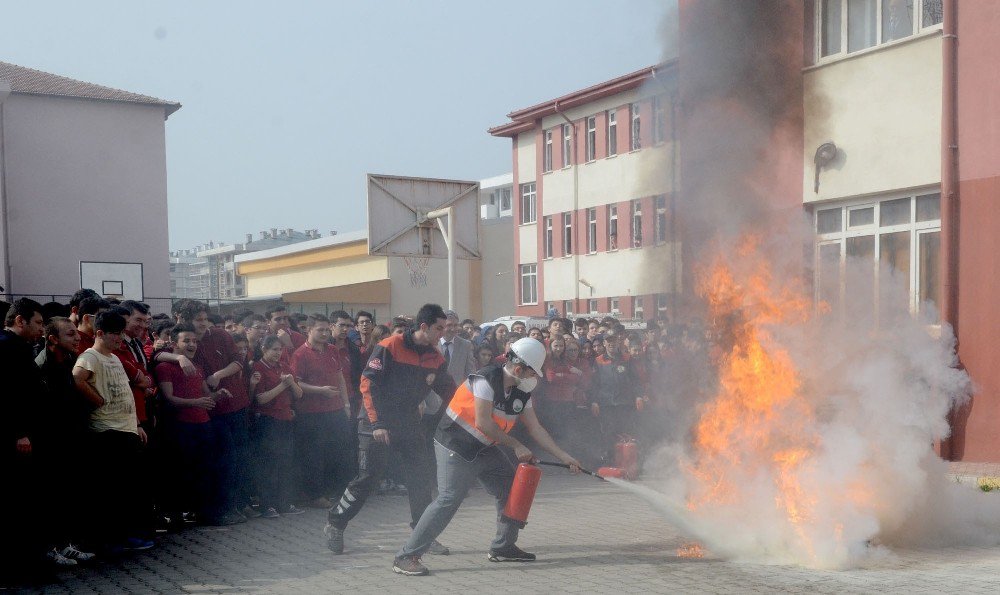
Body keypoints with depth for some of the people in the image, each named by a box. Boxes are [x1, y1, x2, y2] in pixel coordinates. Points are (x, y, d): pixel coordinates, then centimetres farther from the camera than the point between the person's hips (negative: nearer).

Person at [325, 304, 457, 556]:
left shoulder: (435, 357, 4)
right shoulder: (390, 347, -14)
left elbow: (449, 390, 14)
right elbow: (368, 383, -16)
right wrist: (377, 424, -20)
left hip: (410, 426, 6)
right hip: (379, 426, -5)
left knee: (421, 478, 0)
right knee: (368, 478, -3)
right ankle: (335, 525, 16)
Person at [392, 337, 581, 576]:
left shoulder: (521, 391, 4)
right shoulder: (486, 380, -21)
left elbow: (535, 428, 8)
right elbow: (482, 423, -22)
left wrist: (564, 457, 4)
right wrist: (516, 446, -13)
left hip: (486, 449, 9)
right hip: (456, 446, -9)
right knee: (449, 499, -18)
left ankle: (503, 547, 24)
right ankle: (406, 557, -13)